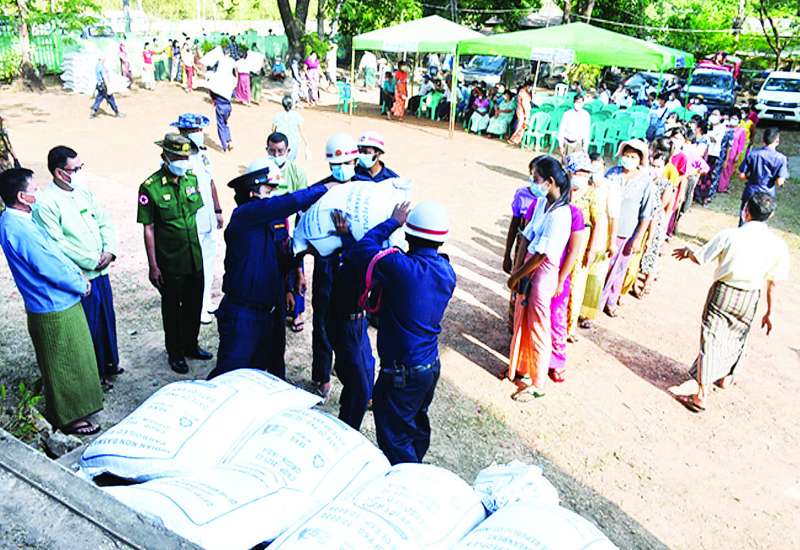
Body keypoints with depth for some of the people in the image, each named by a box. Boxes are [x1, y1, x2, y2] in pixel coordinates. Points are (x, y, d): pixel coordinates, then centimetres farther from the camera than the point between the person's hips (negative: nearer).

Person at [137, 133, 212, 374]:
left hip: (195, 258, 5)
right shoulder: (150, 188, -14)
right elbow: (148, 229, -11)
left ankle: (191, 345, 37)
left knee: (194, 304, 17)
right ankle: (174, 352, 29)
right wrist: (153, 266, -11)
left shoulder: (191, 178, 1)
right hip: (170, 263, -5)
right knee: (172, 308, 11)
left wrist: (202, 249, 11)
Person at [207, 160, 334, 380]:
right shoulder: (243, 215, -18)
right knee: (229, 374, 3)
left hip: (269, 311, 8)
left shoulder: (274, 220, 7)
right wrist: (323, 188, -17)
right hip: (243, 313, -8)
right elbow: (289, 203, -27)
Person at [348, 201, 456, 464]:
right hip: (431, 365, 8)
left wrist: (393, 222, -3)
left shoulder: (400, 267, -26)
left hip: (401, 371, -8)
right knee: (418, 425, 27)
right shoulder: (448, 273, -2)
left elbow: (362, 249, -12)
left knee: (394, 436, 7)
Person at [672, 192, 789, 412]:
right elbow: (773, 283, -1)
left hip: (722, 292, -3)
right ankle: (725, 377, 48)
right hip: (749, 299, 3)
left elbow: (699, 258, -6)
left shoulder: (729, 235, -15)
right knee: (736, 338, 24)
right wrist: (770, 312, 9)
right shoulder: (778, 244, -7)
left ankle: (701, 396, -1)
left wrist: (687, 251, 16)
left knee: (711, 340, 0)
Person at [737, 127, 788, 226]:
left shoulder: (752, 154, -5)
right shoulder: (781, 158, -10)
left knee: (743, 223, 11)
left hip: (750, 195, 1)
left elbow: (741, 176, -4)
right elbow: (779, 182, -14)